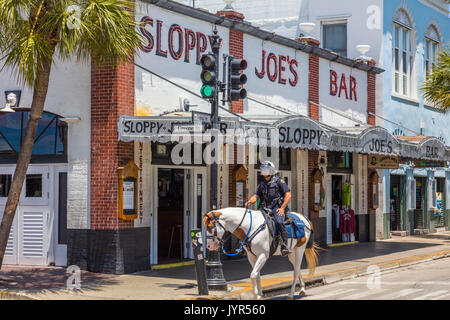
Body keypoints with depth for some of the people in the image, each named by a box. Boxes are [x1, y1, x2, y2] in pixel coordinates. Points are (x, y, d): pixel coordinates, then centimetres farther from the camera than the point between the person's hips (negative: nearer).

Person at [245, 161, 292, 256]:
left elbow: (288, 195, -4)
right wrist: (250, 201, -5)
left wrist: (282, 208, -14)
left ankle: (285, 247, -34)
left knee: (279, 222, -33)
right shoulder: (262, 183, 20)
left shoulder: (278, 181, 2)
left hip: (277, 208, -7)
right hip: (266, 208, 7)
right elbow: (256, 196, 19)